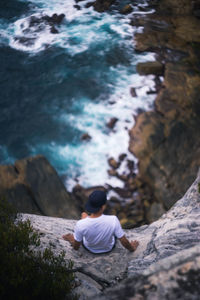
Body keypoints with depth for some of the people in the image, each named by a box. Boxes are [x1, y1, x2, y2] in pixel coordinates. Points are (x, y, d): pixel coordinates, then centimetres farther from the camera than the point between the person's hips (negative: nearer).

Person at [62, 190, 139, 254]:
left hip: (90, 248, 0)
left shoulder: (80, 225, -37)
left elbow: (76, 247, -18)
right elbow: (124, 241, -24)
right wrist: (132, 248, -1)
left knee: (84, 214, 20)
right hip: (109, 248, 0)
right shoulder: (113, 220, -39)